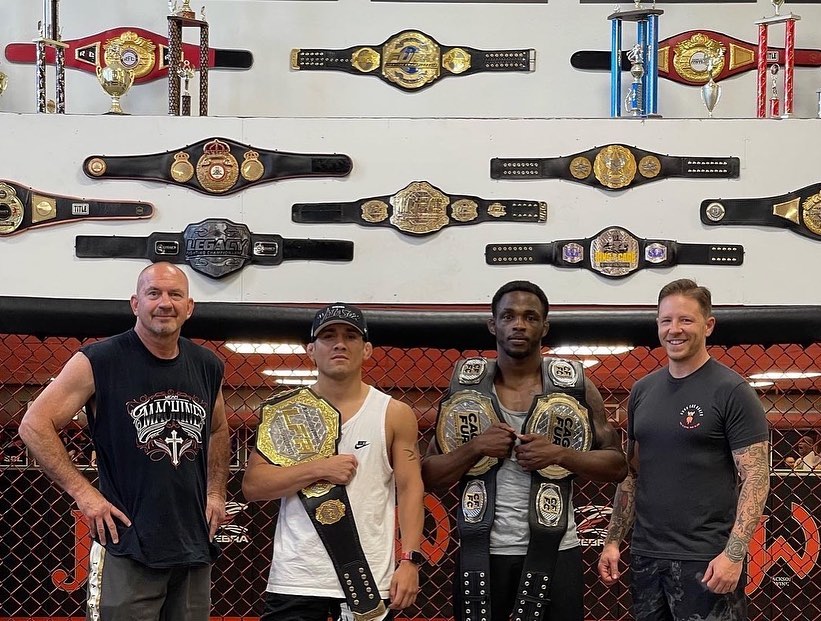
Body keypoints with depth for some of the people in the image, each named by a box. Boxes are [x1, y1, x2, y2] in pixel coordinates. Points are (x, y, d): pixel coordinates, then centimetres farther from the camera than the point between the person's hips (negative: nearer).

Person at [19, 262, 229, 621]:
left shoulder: (207, 366, 8)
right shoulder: (97, 362, -8)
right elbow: (34, 425, -7)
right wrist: (82, 492, -12)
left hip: (195, 550, 5)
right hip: (127, 545, -5)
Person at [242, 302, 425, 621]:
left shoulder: (395, 414, 4)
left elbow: (410, 490, 1)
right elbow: (251, 485, -1)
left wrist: (410, 561, -9)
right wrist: (317, 469, -13)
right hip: (295, 580, 0)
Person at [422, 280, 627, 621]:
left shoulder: (573, 385, 0)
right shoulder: (465, 386, 2)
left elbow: (617, 465, 0)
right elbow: (428, 477, 2)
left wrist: (560, 454, -15)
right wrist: (475, 448, -14)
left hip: (554, 551, -1)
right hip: (483, 552, 1)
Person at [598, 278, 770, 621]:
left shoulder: (732, 392, -8)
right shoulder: (643, 391, 10)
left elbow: (756, 478, -11)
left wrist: (734, 553, -20)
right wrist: (613, 540, 10)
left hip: (706, 561, -6)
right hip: (645, 555, 6)